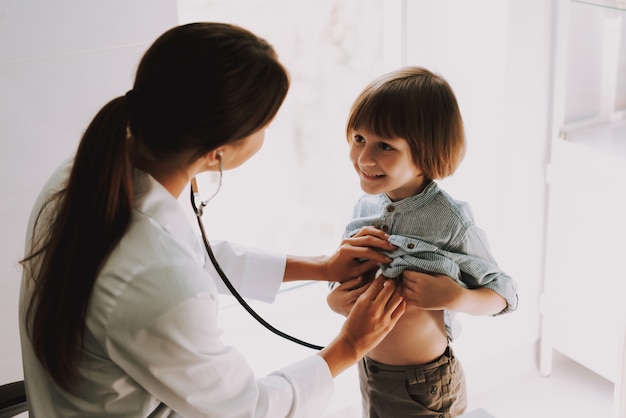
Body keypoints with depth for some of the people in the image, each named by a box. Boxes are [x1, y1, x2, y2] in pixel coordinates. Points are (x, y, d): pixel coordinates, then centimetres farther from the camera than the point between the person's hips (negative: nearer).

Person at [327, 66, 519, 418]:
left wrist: (455, 296, -29)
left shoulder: (451, 221, -21)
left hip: (425, 387, -5)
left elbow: (504, 295, -12)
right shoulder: (366, 207, -6)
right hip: (369, 374, 5)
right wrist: (334, 299, -14)